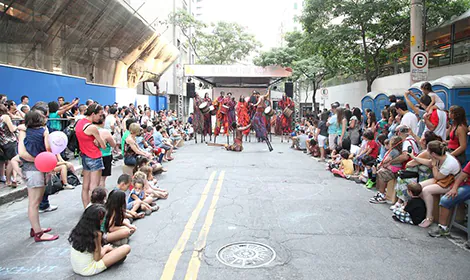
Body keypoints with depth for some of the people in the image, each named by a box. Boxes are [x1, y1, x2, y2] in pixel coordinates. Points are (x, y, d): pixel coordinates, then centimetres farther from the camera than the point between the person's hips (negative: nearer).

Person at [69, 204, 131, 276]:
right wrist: (106, 248, 5)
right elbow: (97, 258, -12)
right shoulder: (96, 233, -19)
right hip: (88, 270, -8)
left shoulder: (78, 229, -1)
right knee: (126, 248, -10)